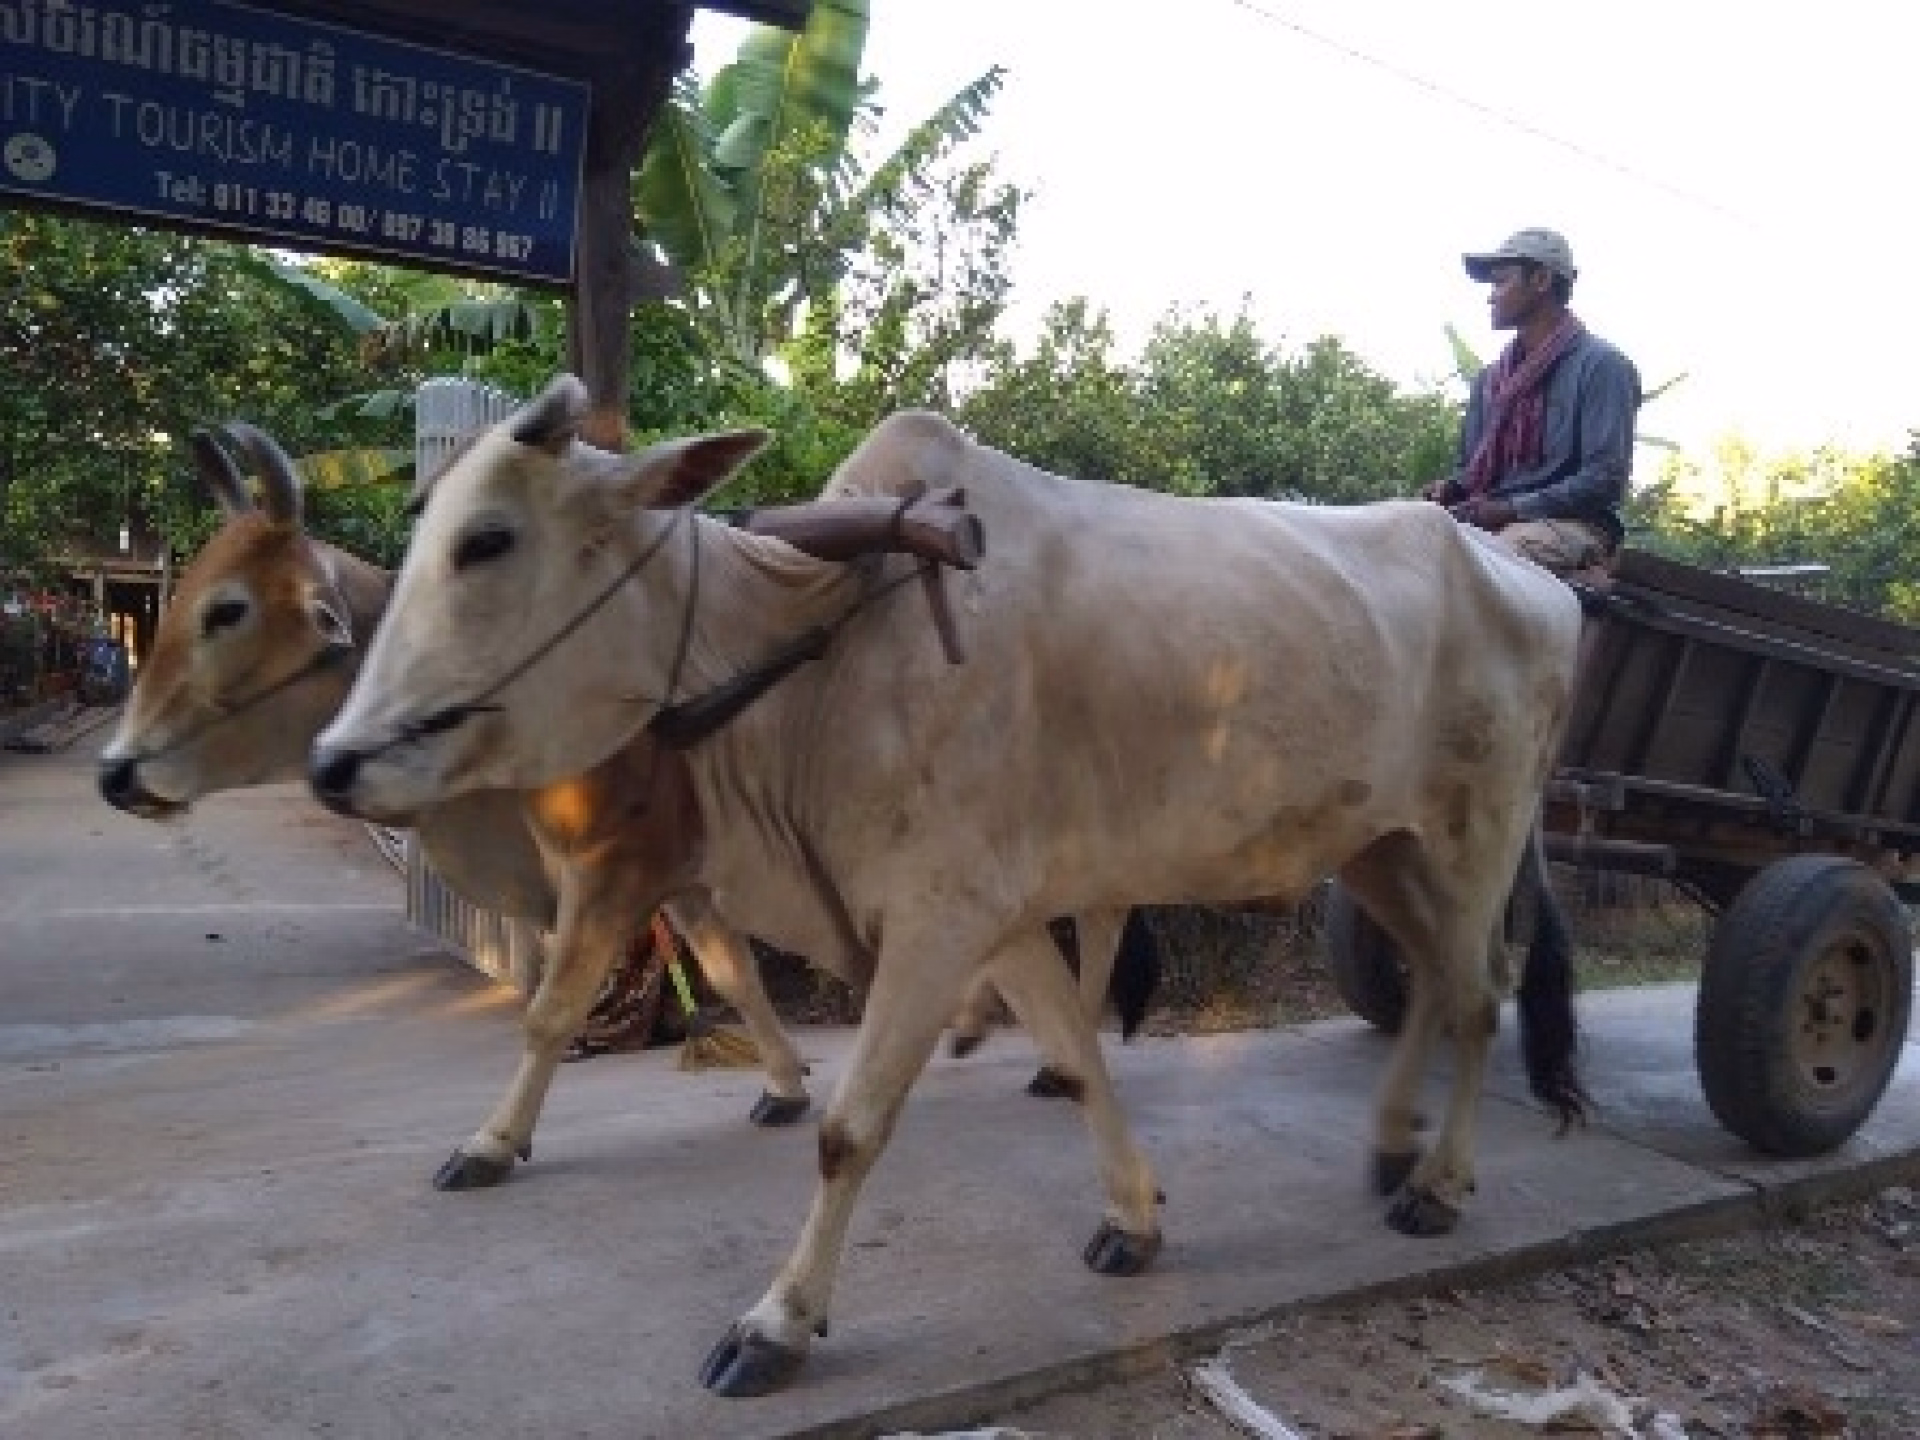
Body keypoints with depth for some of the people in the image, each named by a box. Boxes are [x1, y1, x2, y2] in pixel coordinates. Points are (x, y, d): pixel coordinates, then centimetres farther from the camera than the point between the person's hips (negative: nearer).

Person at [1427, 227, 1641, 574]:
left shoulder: (1600, 365, 1)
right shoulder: (1490, 378, 23)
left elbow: (1606, 480, -10)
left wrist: (1511, 507, -19)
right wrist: (1449, 488, 0)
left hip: (1568, 524, -6)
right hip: (1490, 523, 6)